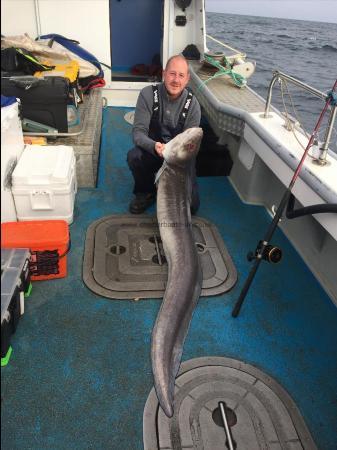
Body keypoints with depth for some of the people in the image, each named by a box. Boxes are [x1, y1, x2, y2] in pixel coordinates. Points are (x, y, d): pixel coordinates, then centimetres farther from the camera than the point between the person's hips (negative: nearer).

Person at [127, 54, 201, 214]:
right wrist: (154, 146, -41)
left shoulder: (192, 104, -10)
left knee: (191, 205, -15)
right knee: (134, 156, -35)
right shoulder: (148, 94, -14)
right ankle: (145, 193, -4)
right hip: (152, 150, 0)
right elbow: (138, 132, -19)